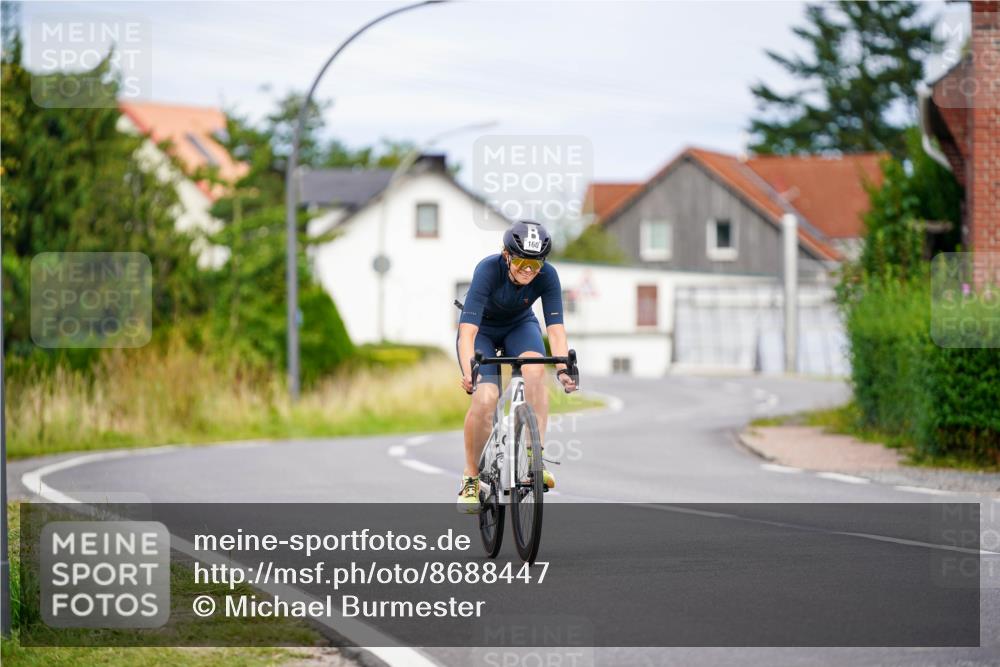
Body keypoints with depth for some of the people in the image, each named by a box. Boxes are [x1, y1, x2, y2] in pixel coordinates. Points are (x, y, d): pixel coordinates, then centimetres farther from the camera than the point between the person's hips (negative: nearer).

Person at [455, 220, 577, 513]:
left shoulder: (547, 276, -26)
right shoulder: (488, 270, -34)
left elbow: (556, 327, -30)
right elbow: (468, 329, -40)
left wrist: (562, 369, -46)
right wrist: (468, 372, -54)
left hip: (519, 326, 2)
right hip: (482, 330, -2)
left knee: (535, 369, -31)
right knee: (485, 397, -23)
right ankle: (471, 478, -4)